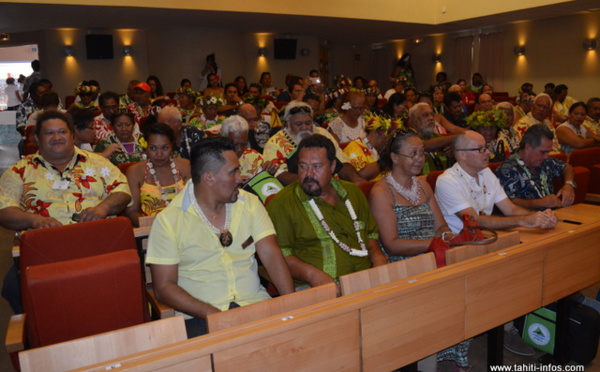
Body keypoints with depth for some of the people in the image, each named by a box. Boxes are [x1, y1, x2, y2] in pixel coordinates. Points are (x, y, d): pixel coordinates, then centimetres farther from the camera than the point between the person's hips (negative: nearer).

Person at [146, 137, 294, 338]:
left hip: (255, 304, 5)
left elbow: (272, 256, -2)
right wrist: (214, 315, -18)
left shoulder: (250, 203, 6)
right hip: (200, 317, -4)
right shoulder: (168, 220, -4)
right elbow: (164, 287, -6)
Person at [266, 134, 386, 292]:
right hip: (313, 290, -6)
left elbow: (371, 232, 28)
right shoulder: (281, 203, -2)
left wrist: (377, 256, 8)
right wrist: (311, 274, -22)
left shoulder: (353, 192, 18)